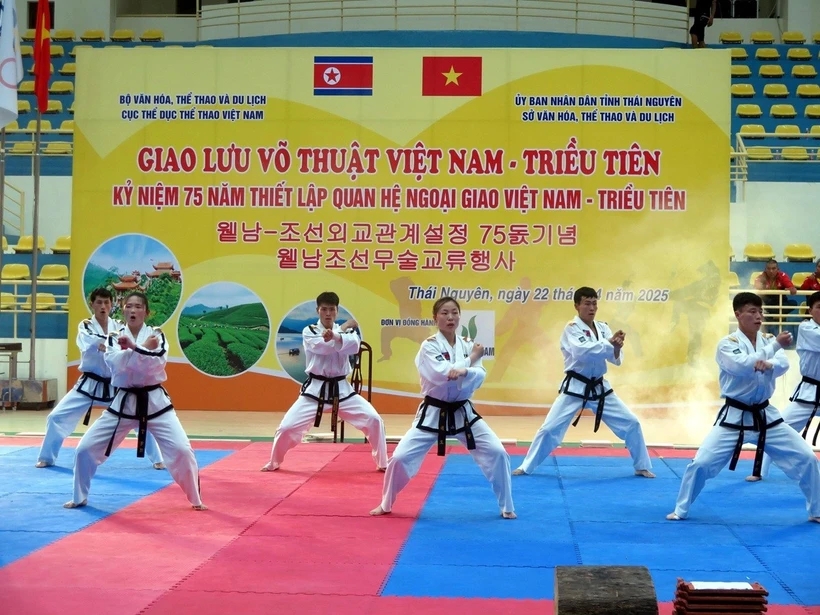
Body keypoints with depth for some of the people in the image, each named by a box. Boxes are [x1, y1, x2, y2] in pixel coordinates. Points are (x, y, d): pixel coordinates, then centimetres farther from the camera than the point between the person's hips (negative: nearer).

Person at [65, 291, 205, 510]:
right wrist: (144, 349, -23)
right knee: (86, 448, 0)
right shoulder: (114, 338, 2)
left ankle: (195, 499, 8)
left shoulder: (156, 335, -2)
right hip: (122, 403, 2)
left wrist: (132, 347, -27)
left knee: (181, 450, -12)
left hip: (154, 402, -2)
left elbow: (155, 365, -19)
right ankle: (80, 498, 20)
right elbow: (118, 364, -17)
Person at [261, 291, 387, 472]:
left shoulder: (346, 331, 2)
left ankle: (383, 463, 8)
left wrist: (336, 336, -40)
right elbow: (323, 347, -22)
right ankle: (274, 462, 21)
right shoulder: (309, 332, -3)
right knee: (288, 426, -7)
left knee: (373, 420, -9)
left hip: (341, 389, 2)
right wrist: (342, 329, -10)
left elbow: (354, 346, -22)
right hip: (315, 389, -2)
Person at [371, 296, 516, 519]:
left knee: (496, 452, -5)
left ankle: (506, 507, 13)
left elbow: (479, 377, -9)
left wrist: (464, 371, -32)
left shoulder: (467, 345, 2)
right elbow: (441, 375, -25)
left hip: (463, 413, 3)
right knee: (401, 457, -9)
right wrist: (471, 359, -14)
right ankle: (386, 504, 17)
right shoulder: (429, 346, -11)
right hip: (433, 414, -3)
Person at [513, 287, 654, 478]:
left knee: (631, 423, 5)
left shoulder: (603, 328, 5)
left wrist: (617, 347, -23)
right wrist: (609, 343, -33)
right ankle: (527, 467, 10)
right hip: (575, 388, -5)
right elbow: (582, 352, -30)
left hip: (600, 388, 5)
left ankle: (642, 467, 20)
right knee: (550, 428, -5)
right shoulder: (571, 329, -11)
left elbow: (616, 359, -1)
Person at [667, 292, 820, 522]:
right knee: (701, 463, -9)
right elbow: (742, 366, -28)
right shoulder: (727, 344, -10)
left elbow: (783, 364, -13)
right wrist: (775, 345, -27)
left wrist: (769, 365, -36)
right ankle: (681, 510, 11)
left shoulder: (768, 340, 4)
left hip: (766, 417, 4)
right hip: (734, 418, -4)